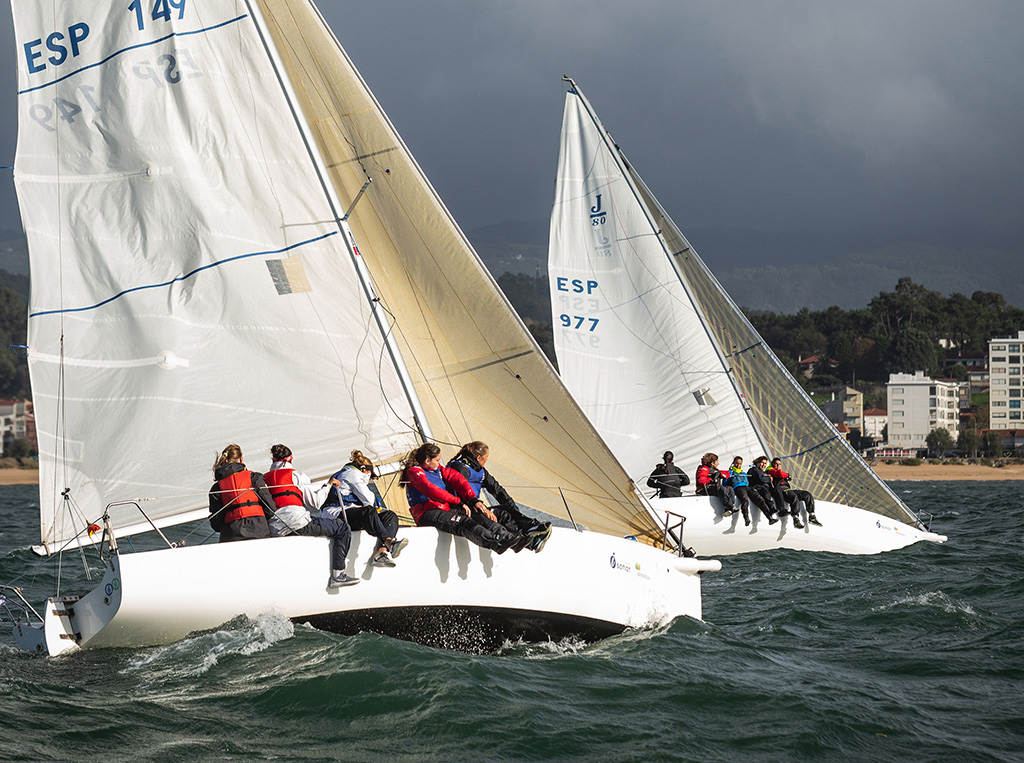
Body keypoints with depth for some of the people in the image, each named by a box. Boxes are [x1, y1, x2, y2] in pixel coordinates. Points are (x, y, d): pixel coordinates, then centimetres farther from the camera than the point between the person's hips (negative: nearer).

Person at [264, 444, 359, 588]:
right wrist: (327, 485, 20)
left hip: (275, 530, 6)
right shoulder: (296, 475, 3)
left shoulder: (264, 478, 17)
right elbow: (316, 502, 2)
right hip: (297, 522, -6)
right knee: (342, 528, 4)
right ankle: (337, 575, -4)